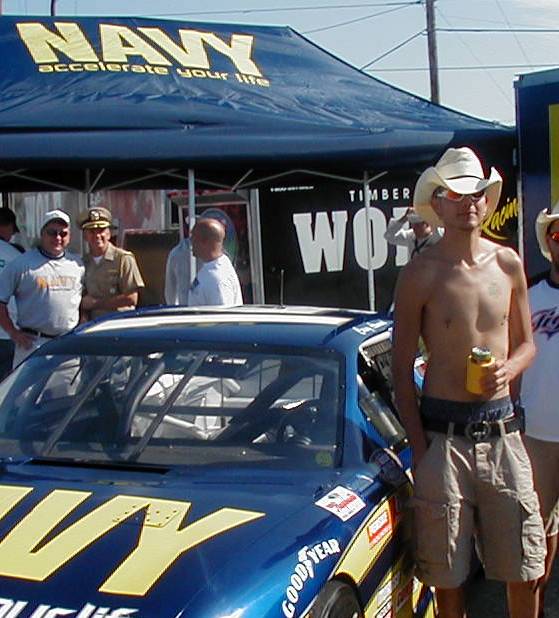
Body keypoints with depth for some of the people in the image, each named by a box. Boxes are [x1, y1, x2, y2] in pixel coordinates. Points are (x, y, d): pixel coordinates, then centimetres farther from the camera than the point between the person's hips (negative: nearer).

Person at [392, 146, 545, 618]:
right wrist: (419, 446, -7)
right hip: (443, 433, -3)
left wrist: (508, 369, -8)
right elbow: (402, 367, -3)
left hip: (501, 429, 3)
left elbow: (527, 344, 16)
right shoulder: (421, 274, -5)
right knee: (446, 574, 5)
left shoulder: (508, 265, 7)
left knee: (526, 569, 8)